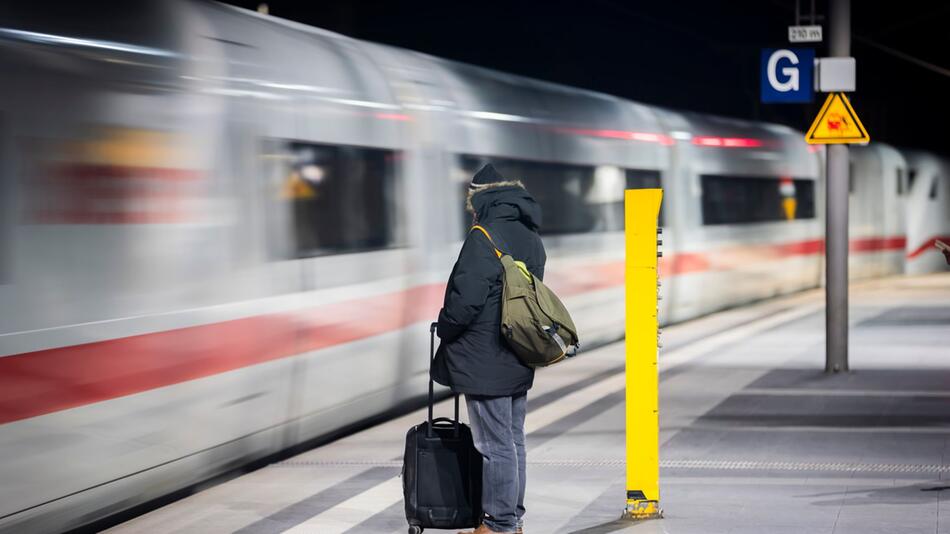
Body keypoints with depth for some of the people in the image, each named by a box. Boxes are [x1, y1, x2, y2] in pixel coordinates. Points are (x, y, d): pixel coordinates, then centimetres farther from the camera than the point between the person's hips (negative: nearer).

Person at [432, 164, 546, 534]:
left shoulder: (484, 237, -16)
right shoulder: (531, 239, 13)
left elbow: (465, 298, -19)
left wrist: (445, 328, -2)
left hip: (486, 363, -9)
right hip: (519, 364, 9)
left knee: (496, 447, -4)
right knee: (513, 441, 15)